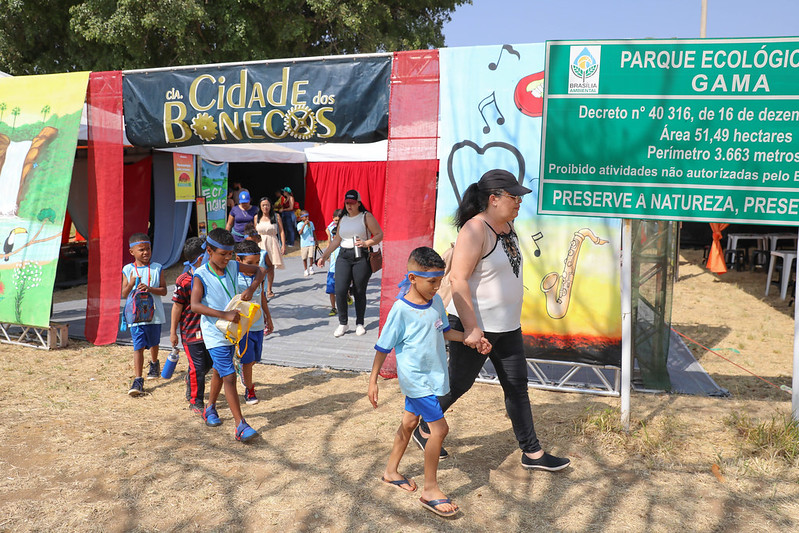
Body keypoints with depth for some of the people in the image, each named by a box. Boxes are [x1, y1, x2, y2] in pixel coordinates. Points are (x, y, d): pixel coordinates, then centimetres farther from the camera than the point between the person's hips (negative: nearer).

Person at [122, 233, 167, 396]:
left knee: (154, 343, 20)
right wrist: (132, 283, -20)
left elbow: (164, 291, -2)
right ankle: (138, 380, -7)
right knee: (138, 346, -8)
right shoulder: (128, 270, 0)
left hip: (154, 314, 1)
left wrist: (149, 288, -19)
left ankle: (154, 364, 49)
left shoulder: (157, 268, 1)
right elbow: (124, 294, -2)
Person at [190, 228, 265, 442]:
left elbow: (259, 270, 12)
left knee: (219, 371, 24)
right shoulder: (201, 276, -16)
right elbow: (195, 305, -27)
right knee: (229, 377, -10)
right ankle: (241, 425, -7)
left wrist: (251, 289, -8)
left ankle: (211, 407, 46)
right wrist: (225, 315, -34)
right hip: (214, 334, -6)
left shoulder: (233, 266, -1)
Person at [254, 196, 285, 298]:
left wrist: (283, 245, -6)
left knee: (270, 267, 5)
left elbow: (281, 231, 1)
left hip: (272, 243, 0)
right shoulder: (257, 217, 5)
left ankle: (269, 290, 15)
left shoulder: (276, 216, 1)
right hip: (260, 243, 1)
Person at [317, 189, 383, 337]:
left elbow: (380, 235, -4)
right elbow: (336, 240, 23)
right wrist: (324, 256, 22)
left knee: (360, 292, 3)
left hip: (362, 258, -4)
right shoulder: (343, 220, 16)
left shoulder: (366, 217, 1)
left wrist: (366, 243, -21)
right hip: (344, 257, 4)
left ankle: (359, 323, 18)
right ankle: (343, 323, 8)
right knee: (340, 291, -7)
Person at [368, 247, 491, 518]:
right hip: (416, 378, -7)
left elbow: (444, 331, 15)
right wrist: (373, 380, -10)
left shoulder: (436, 301, -1)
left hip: (430, 375, 7)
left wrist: (473, 340, 4)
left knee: (409, 422, 20)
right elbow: (383, 347, -13)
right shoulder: (401, 309, -21)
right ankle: (430, 490, 7)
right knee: (439, 428, -8)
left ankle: (391, 471, 40)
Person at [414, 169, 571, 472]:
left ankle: (532, 452, 22)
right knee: (457, 385, 7)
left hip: (508, 326, 8)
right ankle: (423, 430, 30)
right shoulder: (475, 229, -20)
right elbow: (458, 279, -25)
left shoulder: (507, 226, 8)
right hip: (474, 326, -8)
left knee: (517, 386, 11)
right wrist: (471, 327, -27)